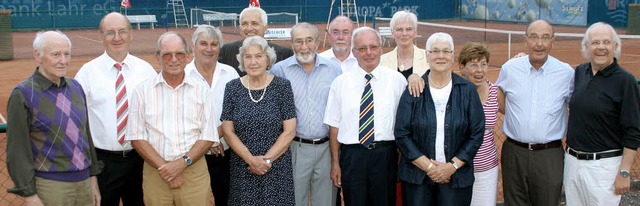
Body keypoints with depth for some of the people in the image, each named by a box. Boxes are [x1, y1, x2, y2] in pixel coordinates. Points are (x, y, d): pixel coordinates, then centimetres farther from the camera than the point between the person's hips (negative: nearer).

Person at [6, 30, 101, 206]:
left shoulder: (75, 87, 7)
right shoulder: (23, 95, -9)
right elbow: (18, 150, -11)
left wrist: (93, 177, 12)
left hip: (84, 182, 5)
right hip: (49, 186, -5)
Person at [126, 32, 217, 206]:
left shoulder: (201, 90, 3)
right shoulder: (143, 91, 2)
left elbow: (208, 136, 1)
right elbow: (137, 137, -1)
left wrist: (183, 162, -12)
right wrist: (164, 167, -10)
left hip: (195, 171, 0)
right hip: (155, 173, 0)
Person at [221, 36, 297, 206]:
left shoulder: (282, 86, -3)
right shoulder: (233, 88, 1)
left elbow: (289, 131, -5)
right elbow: (228, 131, 1)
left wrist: (267, 160, -11)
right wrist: (251, 159, -10)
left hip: (277, 167, -1)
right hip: (242, 168, 1)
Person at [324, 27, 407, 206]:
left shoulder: (397, 80, 1)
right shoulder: (340, 82, 3)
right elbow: (334, 125, 4)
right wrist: (335, 163, 3)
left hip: (385, 154, 0)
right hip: (351, 156, 0)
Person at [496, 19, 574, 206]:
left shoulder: (566, 73, -2)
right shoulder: (509, 68, 1)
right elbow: (498, 100, 18)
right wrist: (515, 115, 5)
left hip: (549, 155, -1)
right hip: (514, 153, 1)